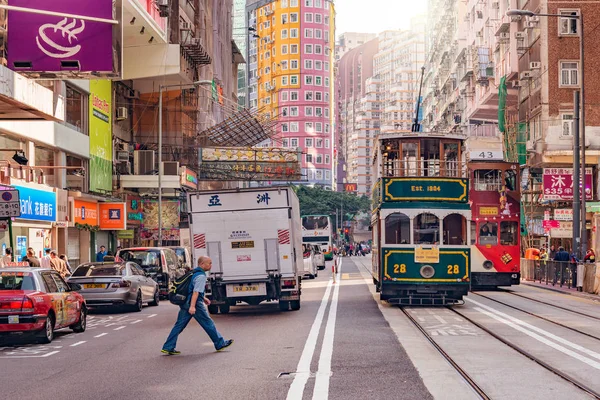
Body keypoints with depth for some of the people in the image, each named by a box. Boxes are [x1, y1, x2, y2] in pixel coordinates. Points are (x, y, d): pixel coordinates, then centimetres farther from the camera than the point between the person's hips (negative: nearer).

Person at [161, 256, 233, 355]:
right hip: (195, 303, -9)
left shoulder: (193, 273, 18)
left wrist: (203, 298, 30)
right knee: (208, 323, 3)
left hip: (185, 303, 9)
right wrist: (192, 306, -27)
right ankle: (220, 344, 12)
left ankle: (168, 348, 3)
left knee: (179, 325, 7)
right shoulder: (201, 276, -13)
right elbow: (196, 291, -22)